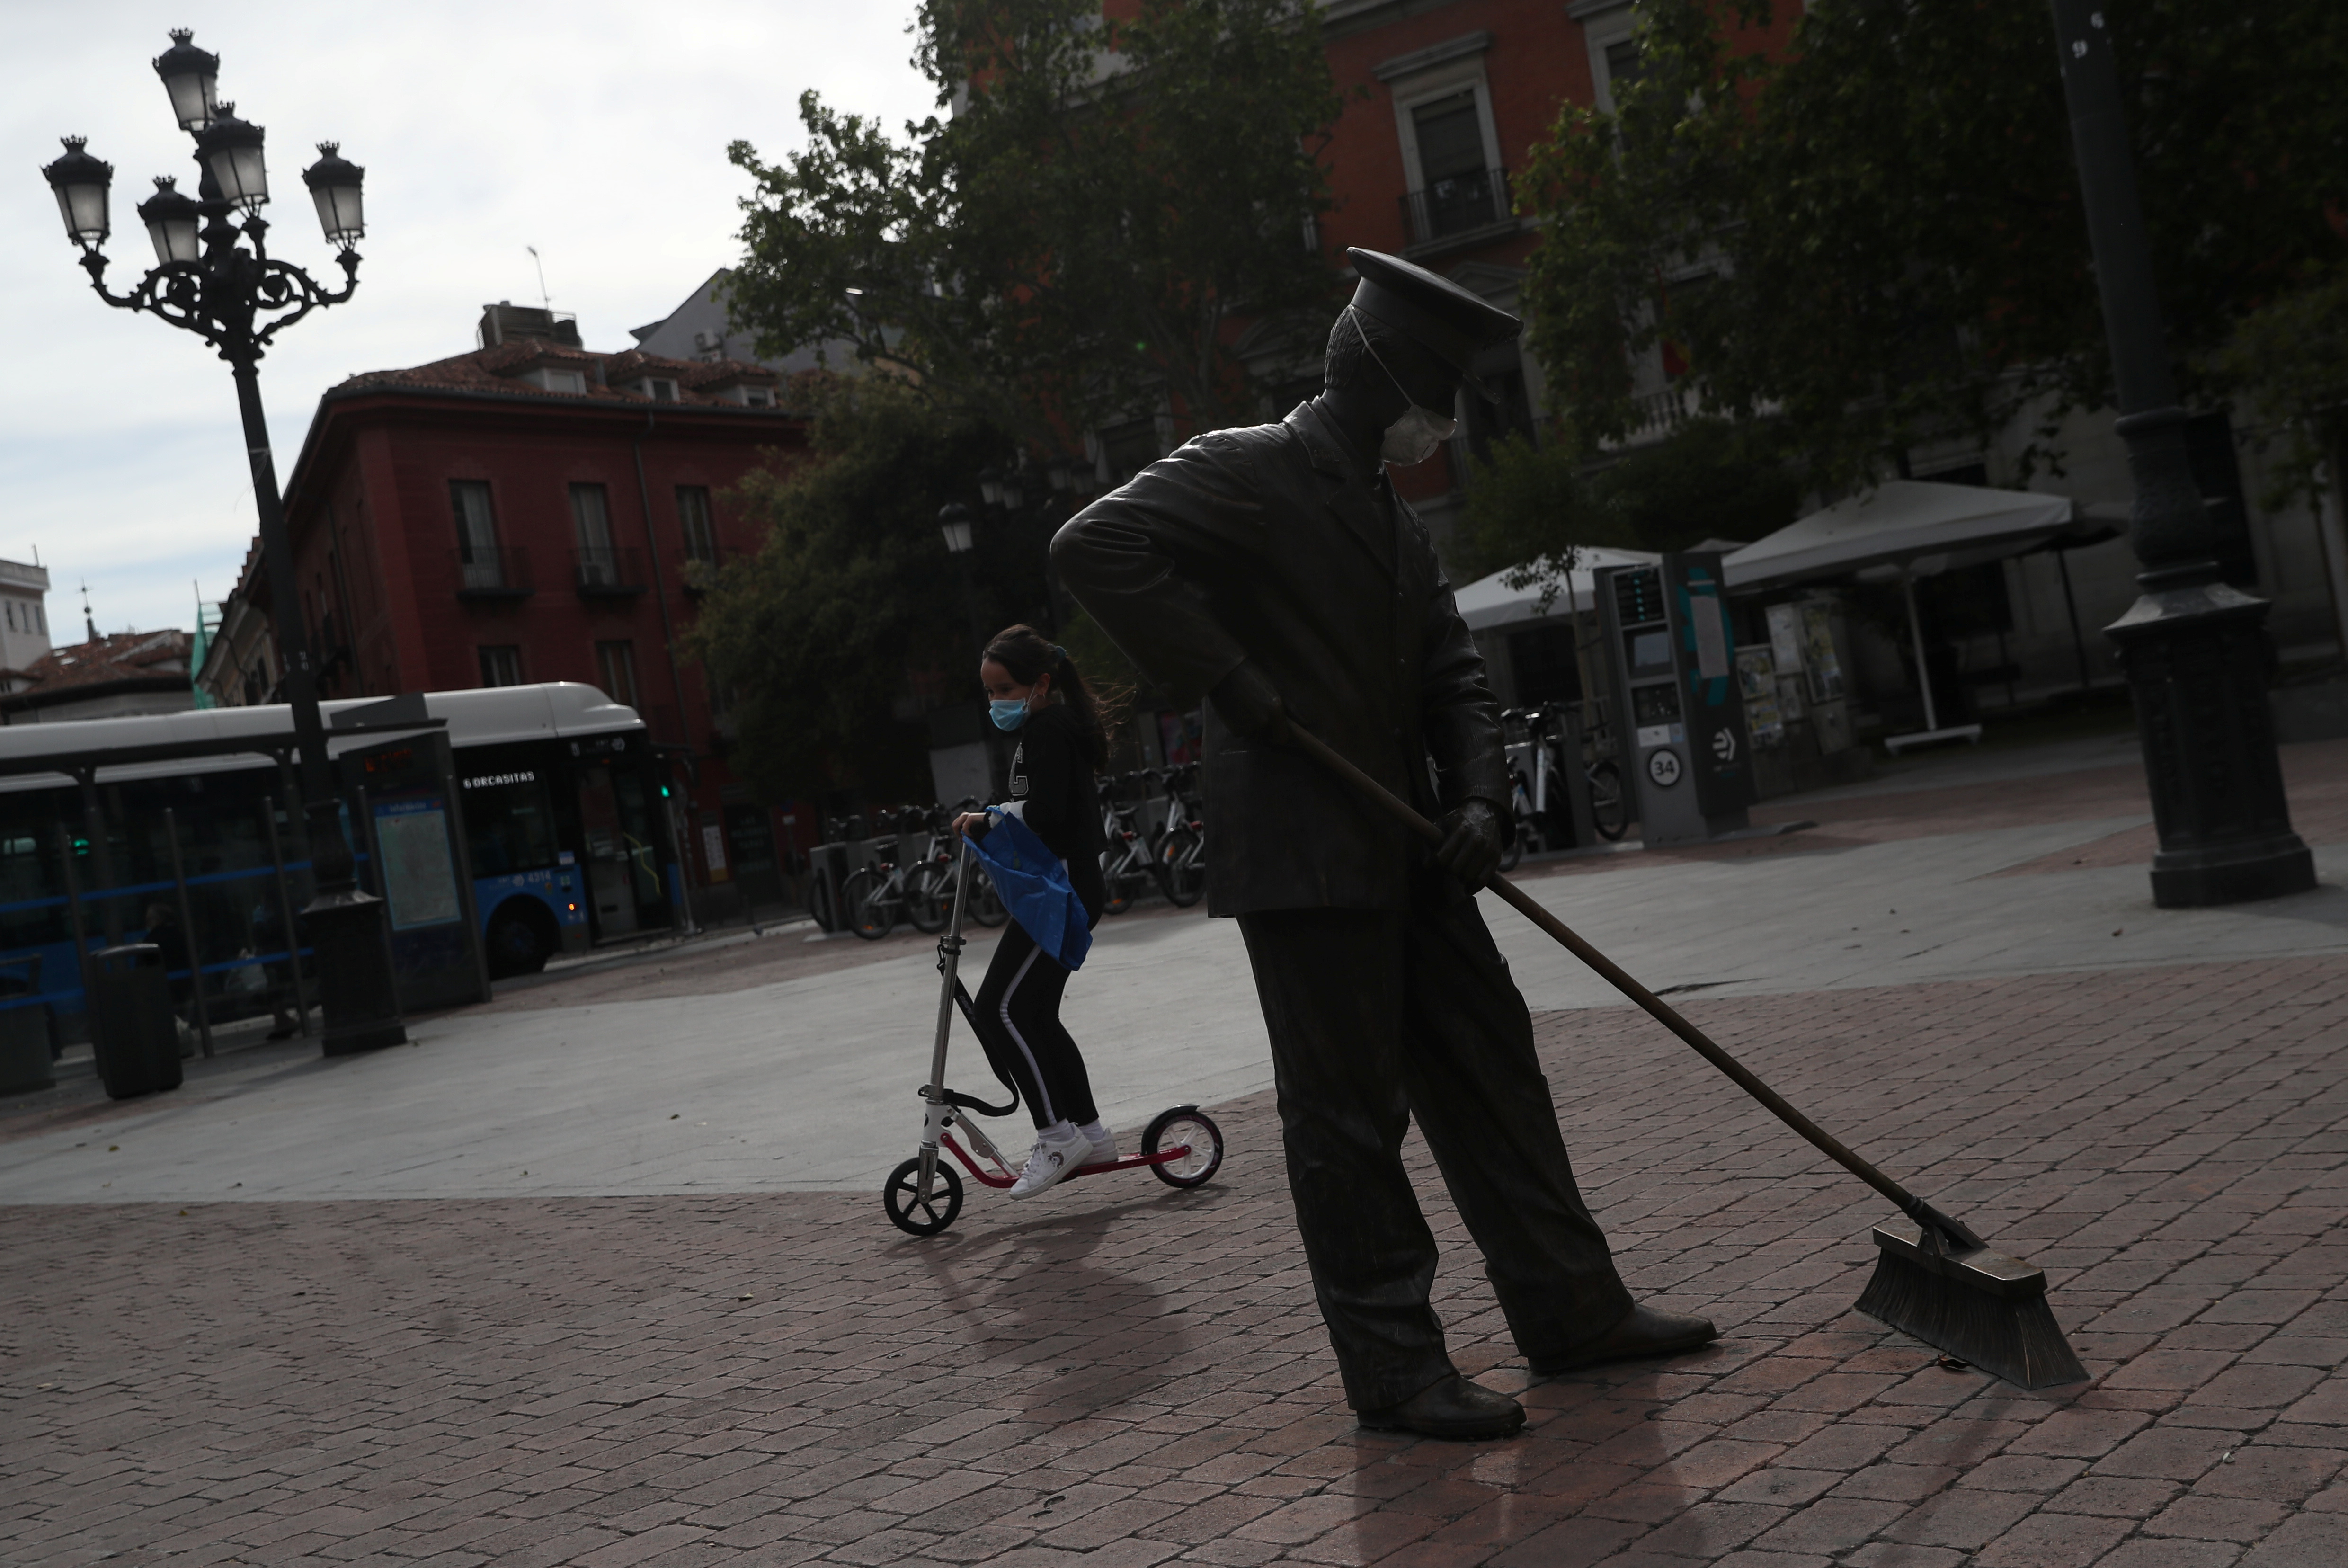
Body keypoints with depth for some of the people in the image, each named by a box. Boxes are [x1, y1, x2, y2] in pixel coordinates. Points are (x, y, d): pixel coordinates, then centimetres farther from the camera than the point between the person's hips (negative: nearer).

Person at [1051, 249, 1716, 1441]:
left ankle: (1569, 1309, 25)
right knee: (1349, 1111, -2)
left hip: (1406, 850, 9)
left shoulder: (1393, 521, 19)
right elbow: (1096, 546, -22)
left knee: (1489, 1067, 13)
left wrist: (1480, 798, -2)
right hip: (1300, 854, -9)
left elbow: (1453, 673, 16)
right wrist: (1226, 679, -22)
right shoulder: (1245, 472, -8)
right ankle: (1392, 1368, 9)